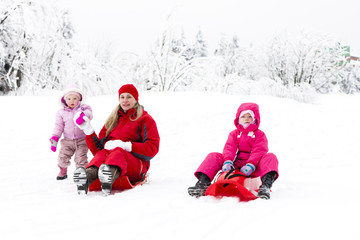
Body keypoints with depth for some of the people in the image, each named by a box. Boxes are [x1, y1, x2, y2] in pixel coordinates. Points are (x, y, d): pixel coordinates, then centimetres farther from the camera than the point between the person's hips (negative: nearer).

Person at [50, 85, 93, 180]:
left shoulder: (83, 108, 0)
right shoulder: (61, 113, 6)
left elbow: (89, 114, -21)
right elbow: (58, 126, 7)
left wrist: (83, 114, -44)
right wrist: (55, 137, -4)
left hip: (82, 140, -2)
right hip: (67, 140, 2)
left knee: (80, 158, -10)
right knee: (63, 157, 1)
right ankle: (63, 171, 28)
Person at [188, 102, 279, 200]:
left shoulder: (259, 134, 8)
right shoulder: (234, 134, 17)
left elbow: (259, 151, -9)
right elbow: (229, 148, 0)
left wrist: (251, 165, -28)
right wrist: (227, 161, -24)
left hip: (253, 166, -2)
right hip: (235, 165, 3)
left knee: (270, 157, -29)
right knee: (213, 156, -12)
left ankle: (266, 185, -54)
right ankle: (203, 183, -30)